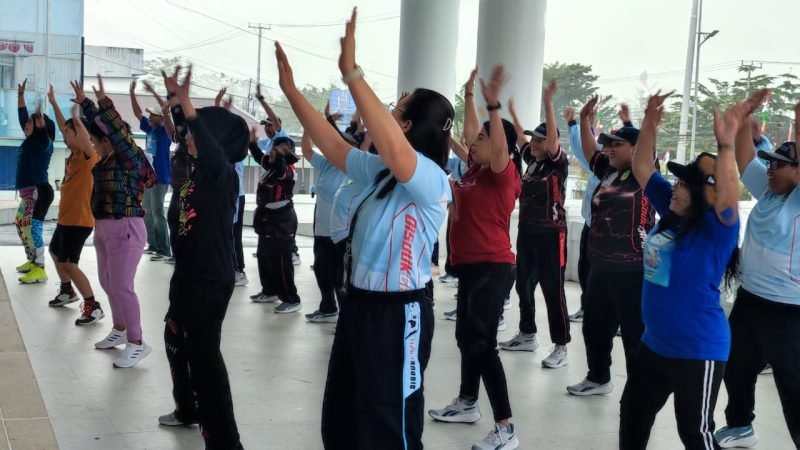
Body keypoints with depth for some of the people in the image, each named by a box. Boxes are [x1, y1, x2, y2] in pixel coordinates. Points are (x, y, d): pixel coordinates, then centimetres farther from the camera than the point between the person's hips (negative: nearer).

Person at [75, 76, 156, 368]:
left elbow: (117, 130, -25)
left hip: (125, 229, -10)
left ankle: (137, 344, -4)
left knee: (121, 286, -9)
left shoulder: (130, 158, -12)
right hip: (105, 229, 10)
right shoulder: (107, 160, 11)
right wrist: (84, 103, 23)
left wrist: (104, 102, -28)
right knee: (108, 283, 16)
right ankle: (120, 330, 31)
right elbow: (98, 124, 21)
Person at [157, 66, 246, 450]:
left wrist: (184, 100, -42)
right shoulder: (200, 169, 8)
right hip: (189, 272, 10)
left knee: (204, 353, -9)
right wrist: (174, 96, 14)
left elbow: (207, 141, -37)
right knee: (176, 340, 24)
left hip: (211, 277, -10)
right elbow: (192, 133, 20)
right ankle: (188, 409, 44)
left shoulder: (222, 172, -17)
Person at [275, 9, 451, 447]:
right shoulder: (379, 172, 8)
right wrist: (290, 89, 12)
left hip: (398, 313, -9)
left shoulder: (432, 181, -19)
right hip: (359, 303, 9)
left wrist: (352, 72, -40)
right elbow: (333, 146, 15)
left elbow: (393, 147, -38)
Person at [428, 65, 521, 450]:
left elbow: (500, 147, -32)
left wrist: (493, 104, -37)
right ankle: (467, 403, 37)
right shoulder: (473, 172, 10)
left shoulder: (503, 175, -13)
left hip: (492, 267, -10)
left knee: (482, 343, -13)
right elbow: (474, 139, 26)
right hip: (470, 265, 10)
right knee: (466, 337, 20)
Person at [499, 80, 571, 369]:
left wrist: (548, 103, -30)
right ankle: (527, 335, 29)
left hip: (550, 234, -8)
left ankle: (561, 347, 0)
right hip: (527, 232, 8)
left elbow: (553, 138, -23)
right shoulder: (532, 161, 10)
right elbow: (519, 137, 17)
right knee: (524, 286, 14)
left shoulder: (558, 164, -9)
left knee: (553, 291, -5)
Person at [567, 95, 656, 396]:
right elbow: (589, 152, 21)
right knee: (595, 326, 19)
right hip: (602, 266, 8)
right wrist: (584, 119, 14)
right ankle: (598, 378, 36)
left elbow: (647, 152, -22)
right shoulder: (608, 172, 11)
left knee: (635, 332, 0)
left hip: (631, 270, -8)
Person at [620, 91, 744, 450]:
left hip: (698, 351, -8)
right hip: (655, 343, 8)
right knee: (633, 413, 23)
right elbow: (642, 168, 6)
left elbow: (728, 198, -42)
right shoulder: (670, 211, 0)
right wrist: (650, 125, -5)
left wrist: (726, 146, -50)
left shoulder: (716, 229, -20)